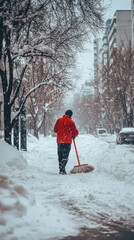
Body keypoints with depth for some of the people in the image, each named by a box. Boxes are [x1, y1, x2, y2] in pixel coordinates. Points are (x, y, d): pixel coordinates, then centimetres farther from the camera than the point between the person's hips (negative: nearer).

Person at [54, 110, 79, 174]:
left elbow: (55, 130, 12)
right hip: (67, 142, -4)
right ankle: (62, 169, -14)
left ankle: (60, 169, 16)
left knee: (60, 156, 13)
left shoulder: (59, 120, 4)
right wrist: (73, 136, 17)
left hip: (59, 141, 4)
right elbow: (75, 132, -4)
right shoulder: (71, 122, -8)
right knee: (65, 156, -1)